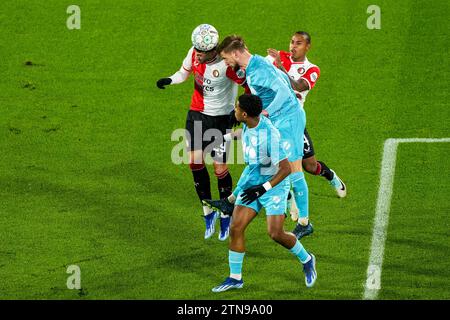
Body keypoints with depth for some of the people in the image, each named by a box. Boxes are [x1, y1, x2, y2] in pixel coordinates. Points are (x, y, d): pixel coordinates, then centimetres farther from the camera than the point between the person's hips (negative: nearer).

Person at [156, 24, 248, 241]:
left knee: (220, 169, -4)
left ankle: (225, 216, 18)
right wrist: (169, 80, -12)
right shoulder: (194, 53, -8)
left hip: (221, 117, -5)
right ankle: (208, 213, 14)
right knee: (195, 161, -2)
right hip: (197, 113, 5)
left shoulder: (227, 63, -25)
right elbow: (184, 72, 9)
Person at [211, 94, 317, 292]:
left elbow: (285, 168, -26)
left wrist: (263, 188, -28)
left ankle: (307, 260, 18)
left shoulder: (270, 135, -30)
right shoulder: (247, 125, -5)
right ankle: (235, 278, 9)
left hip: (274, 186, -7)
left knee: (275, 233, -11)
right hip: (251, 182, 7)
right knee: (236, 228, -1)